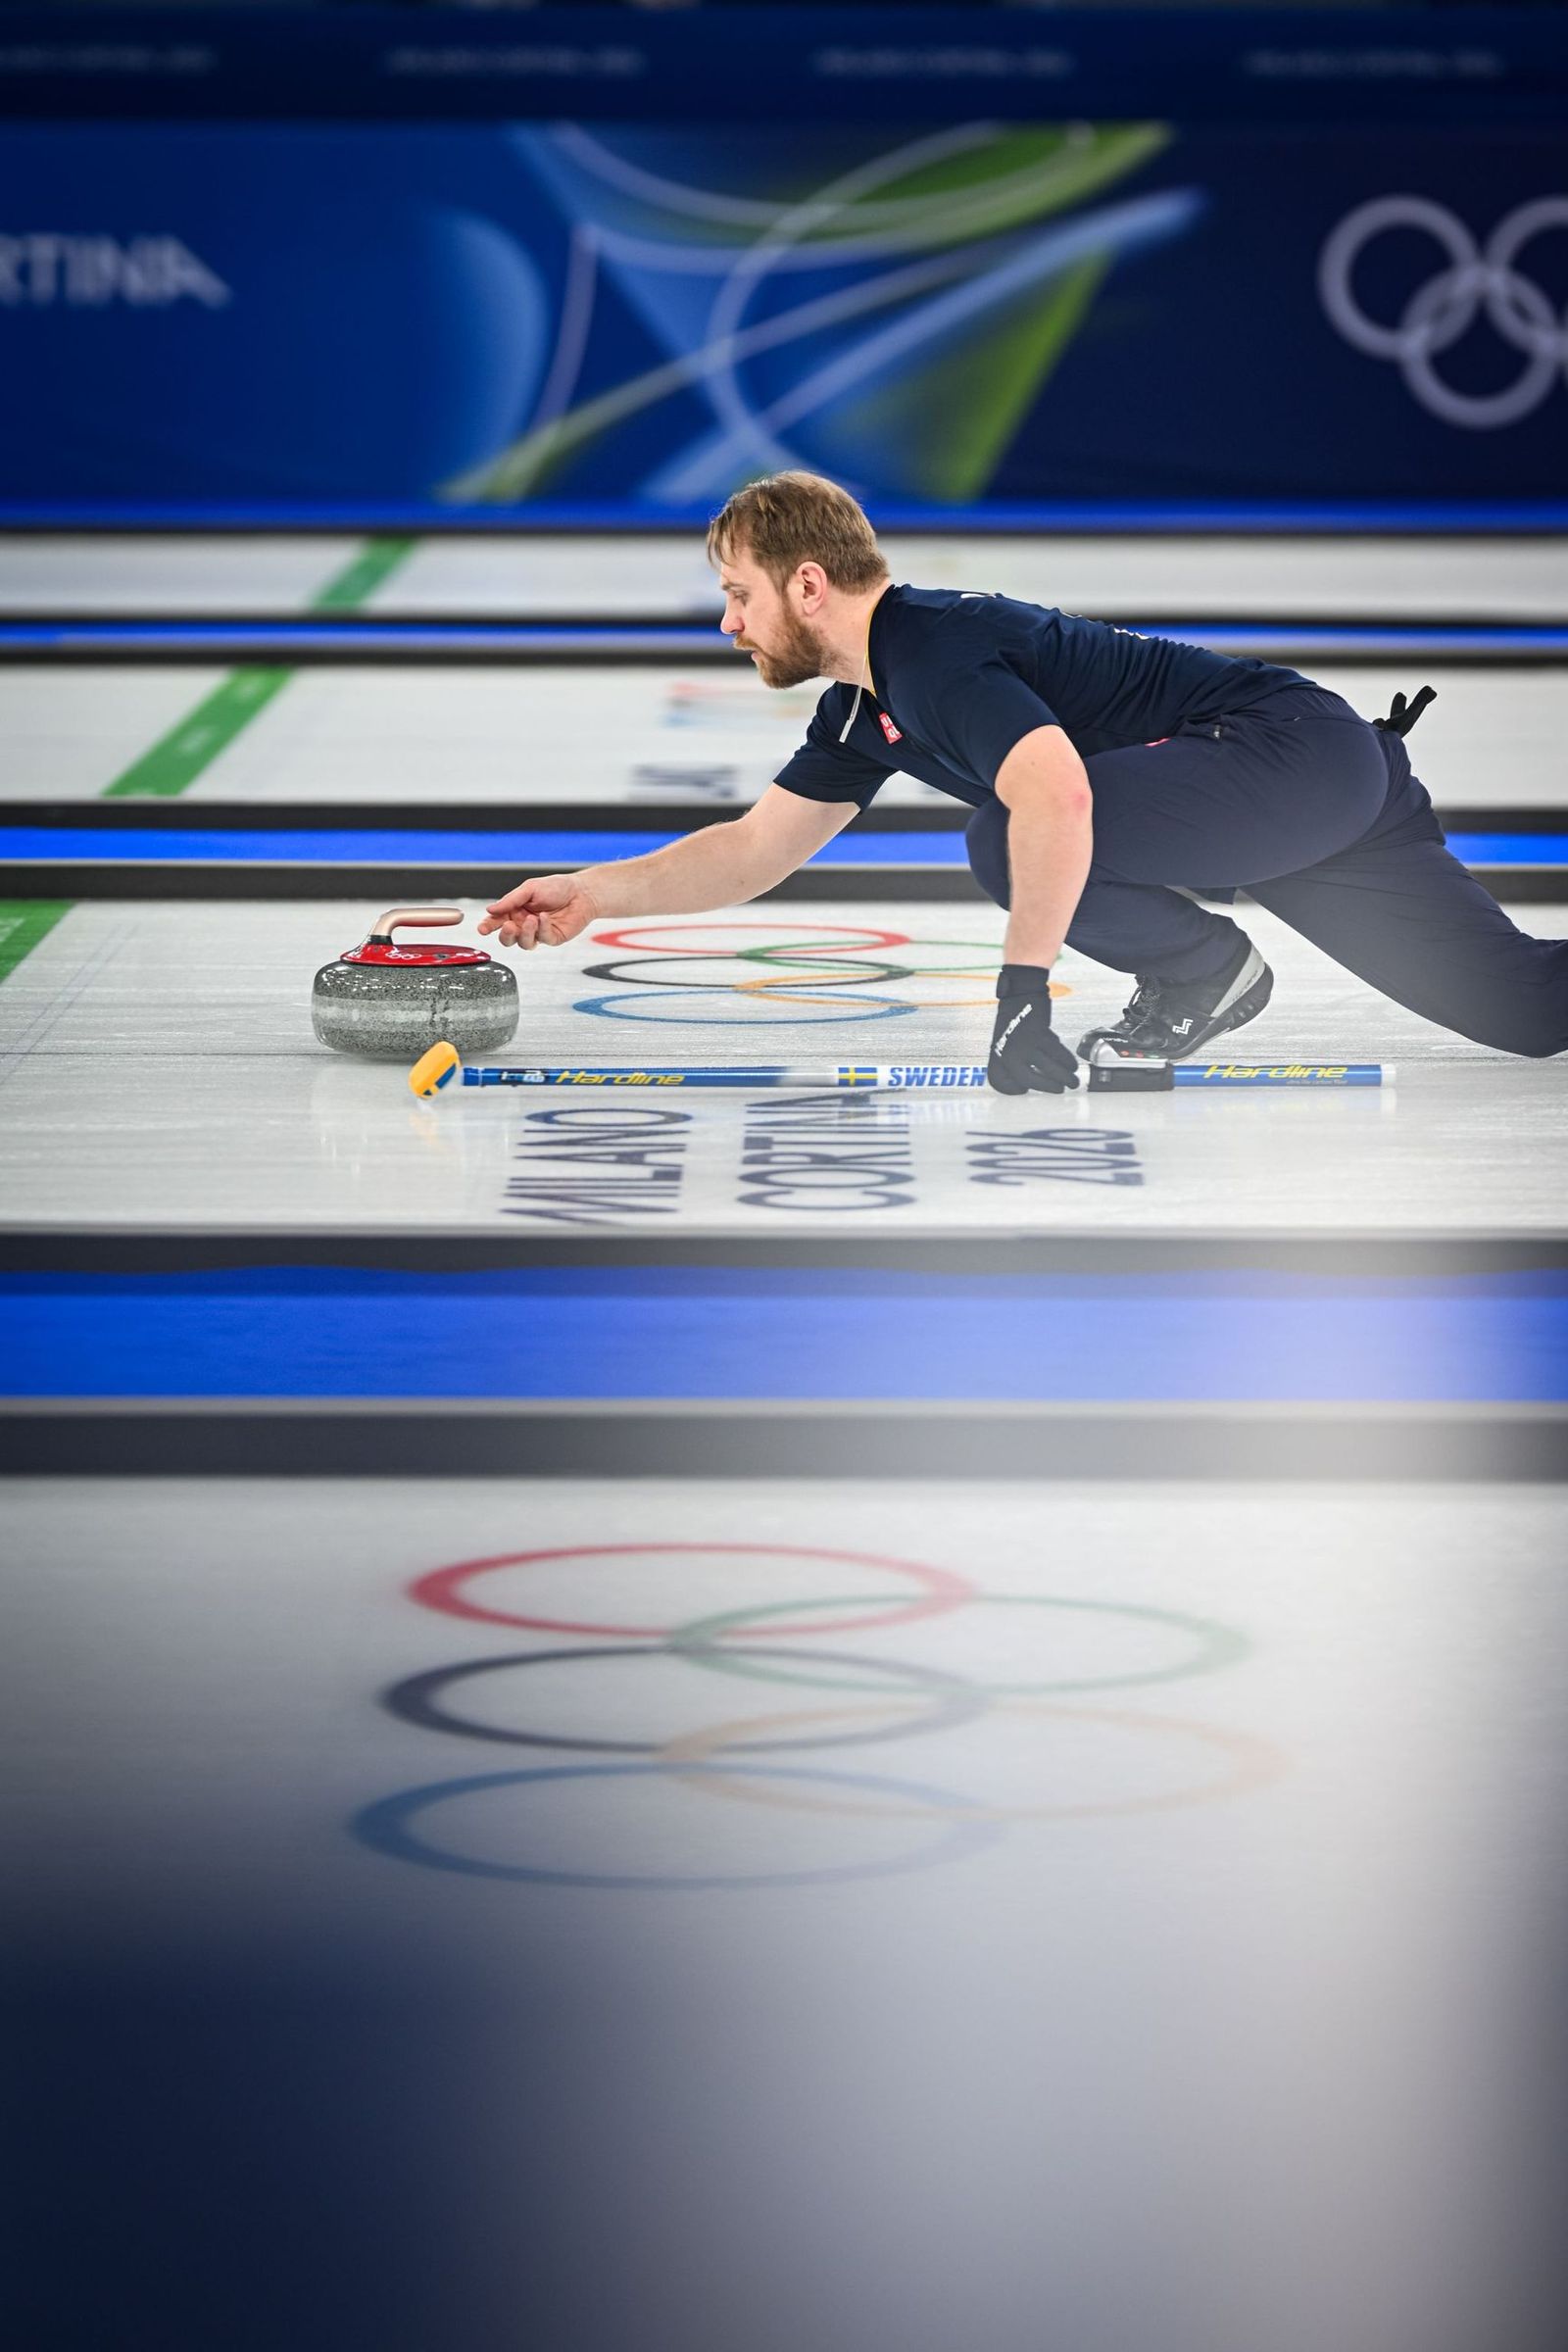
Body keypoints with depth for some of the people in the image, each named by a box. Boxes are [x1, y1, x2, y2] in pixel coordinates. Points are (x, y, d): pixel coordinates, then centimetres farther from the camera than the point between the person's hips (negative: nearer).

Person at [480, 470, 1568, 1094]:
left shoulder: (937, 648, -19)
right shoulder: (868, 705, 12)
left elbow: (1059, 797, -34)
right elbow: (758, 845, 20)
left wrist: (1022, 989, -29)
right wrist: (593, 894, 11)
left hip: (1295, 747, -9)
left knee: (1010, 840, -24)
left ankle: (1201, 968, -4)